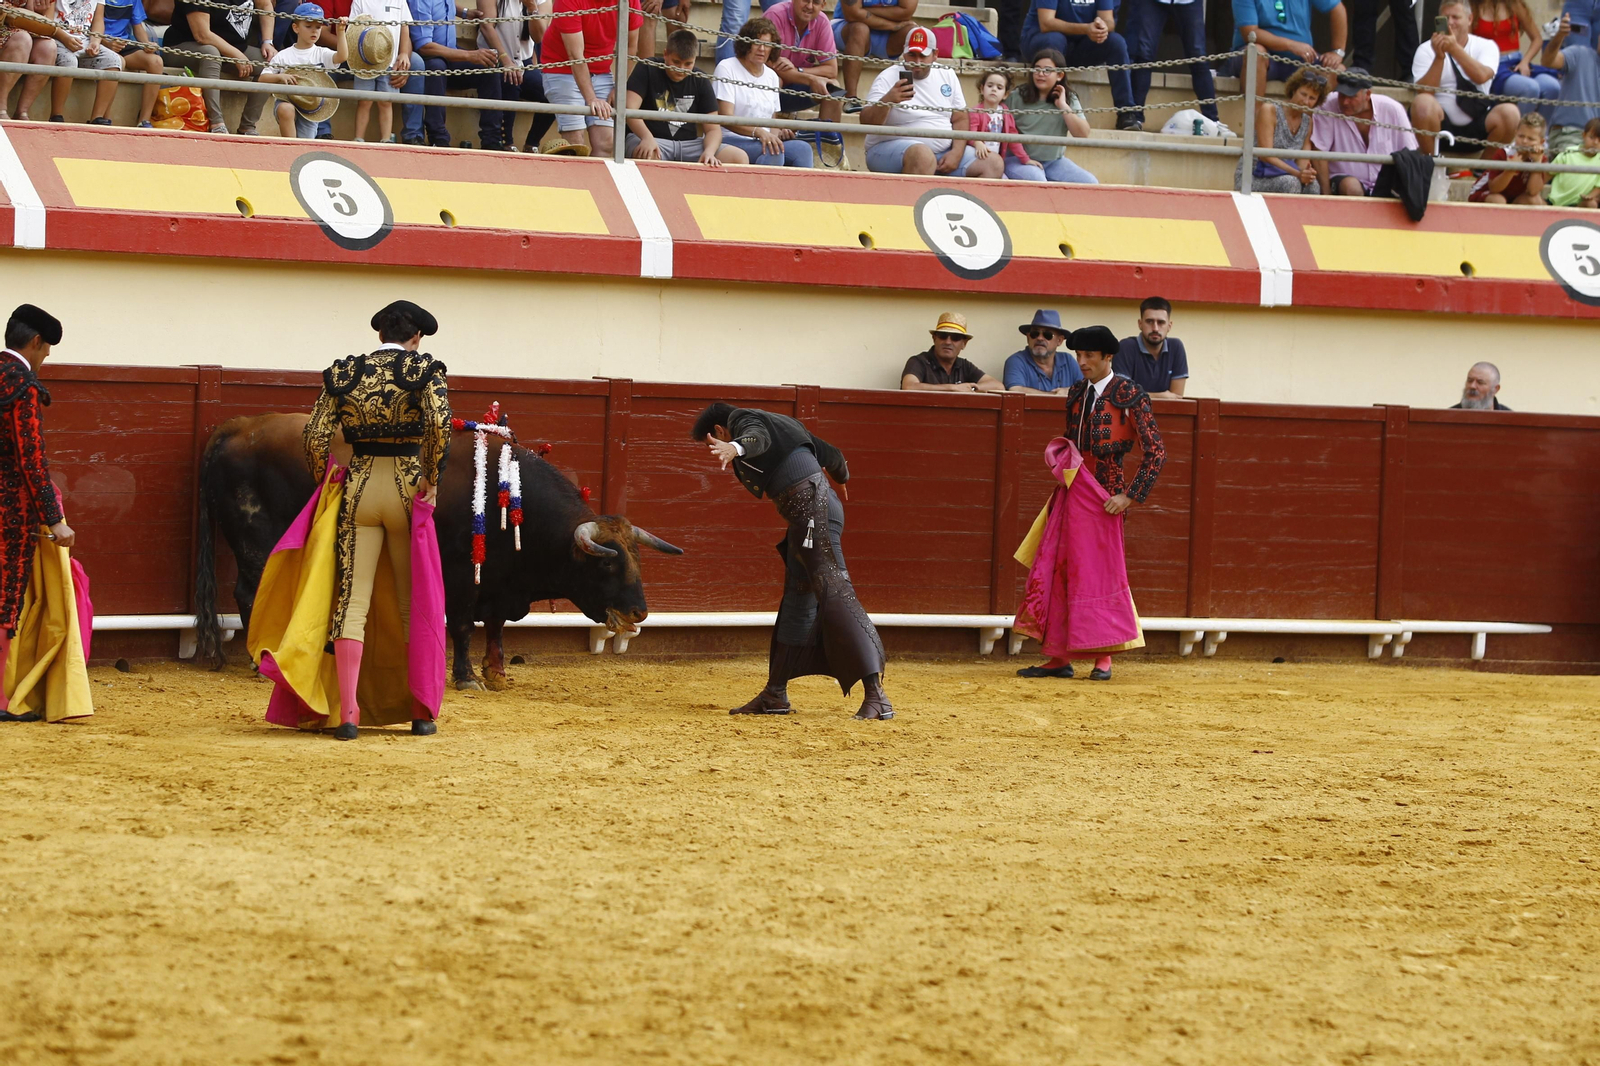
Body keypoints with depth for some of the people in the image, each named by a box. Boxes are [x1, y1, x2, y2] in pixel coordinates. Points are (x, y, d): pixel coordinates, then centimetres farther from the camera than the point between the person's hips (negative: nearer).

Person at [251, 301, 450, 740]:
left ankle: (346, 712, -11)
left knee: (350, 601, -1)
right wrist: (430, 479, -9)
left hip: (356, 490, 1)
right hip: (407, 488, -1)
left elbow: (315, 438, -1)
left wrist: (328, 481, 14)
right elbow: (440, 424, -19)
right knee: (414, 603, 11)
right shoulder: (424, 371, -2)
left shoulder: (342, 374, 5)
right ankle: (421, 711, 15)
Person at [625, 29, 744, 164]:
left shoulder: (700, 82, 11)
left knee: (740, 158, -16)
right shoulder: (647, 70, 1)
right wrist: (647, 138, -31)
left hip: (689, 143, 5)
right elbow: (630, 108, -12)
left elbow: (713, 129, 6)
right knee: (648, 155, -43)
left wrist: (709, 152, -17)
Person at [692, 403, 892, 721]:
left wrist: (734, 448, -50)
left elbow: (757, 438, -28)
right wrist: (841, 477, 56)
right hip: (805, 518, 10)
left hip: (813, 511, -10)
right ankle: (775, 693, 27)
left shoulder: (745, 421, -2)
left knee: (833, 591, -16)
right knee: (797, 601, 17)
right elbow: (830, 454, 34)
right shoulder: (779, 423, 24)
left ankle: (876, 694, -24)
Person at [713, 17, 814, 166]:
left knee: (802, 149, -22)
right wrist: (758, 132, -29)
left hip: (763, 141, 6)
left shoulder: (772, 76, 18)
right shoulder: (727, 68, -2)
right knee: (773, 152, -34)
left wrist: (777, 133, -6)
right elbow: (725, 118, -13)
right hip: (731, 140, -6)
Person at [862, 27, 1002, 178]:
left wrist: (956, 153, -6)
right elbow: (867, 122, -16)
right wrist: (887, 100, -36)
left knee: (994, 164, -9)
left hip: (943, 151, 6)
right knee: (922, 155, -40)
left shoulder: (947, 75, 9)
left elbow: (960, 119, 12)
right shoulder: (888, 78, -7)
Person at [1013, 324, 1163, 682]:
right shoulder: (1077, 393, 12)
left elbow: (1156, 451, -9)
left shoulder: (1128, 394, -7)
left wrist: (1129, 496, -12)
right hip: (1071, 491, 6)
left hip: (1103, 495, -6)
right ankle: (1059, 657, 5)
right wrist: (1060, 456, 7)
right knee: (1055, 569, 1)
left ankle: (1103, 659, 5)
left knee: (1099, 571, -3)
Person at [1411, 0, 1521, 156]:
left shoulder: (1486, 46, 4)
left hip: (1477, 130, 1)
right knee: (1423, 103, -34)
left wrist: (1455, 49, -28)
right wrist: (1439, 57, -23)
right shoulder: (1426, 50, 2)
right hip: (1441, 127, -1)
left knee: (1509, 113, -27)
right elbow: (1424, 92, -12)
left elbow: (1481, 76, -17)